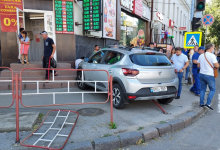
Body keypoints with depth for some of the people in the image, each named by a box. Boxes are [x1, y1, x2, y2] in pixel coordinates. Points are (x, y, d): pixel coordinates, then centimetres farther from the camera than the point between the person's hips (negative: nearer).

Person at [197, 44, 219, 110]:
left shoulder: (201, 56, 7)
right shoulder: (212, 55, -13)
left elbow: (198, 65, 12)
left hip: (202, 74, 6)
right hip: (209, 75, -6)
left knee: (202, 89, 14)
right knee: (213, 89, 6)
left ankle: (201, 103, 16)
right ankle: (208, 103, -1)